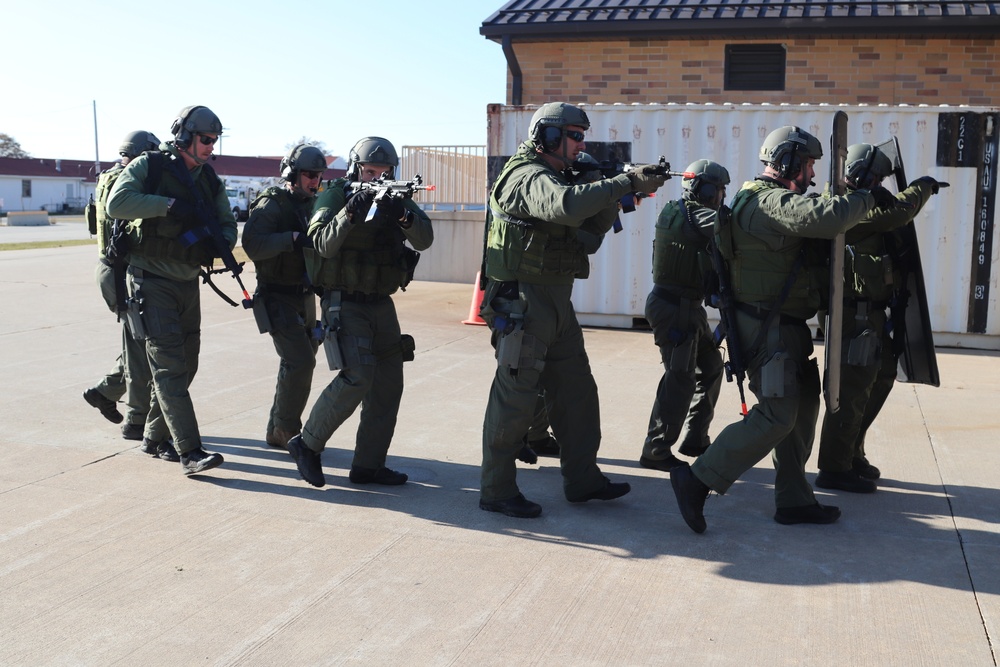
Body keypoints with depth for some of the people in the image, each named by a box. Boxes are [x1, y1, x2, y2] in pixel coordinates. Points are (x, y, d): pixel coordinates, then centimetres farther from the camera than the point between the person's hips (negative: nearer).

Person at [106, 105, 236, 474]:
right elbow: (117, 203, -22)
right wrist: (169, 205, -26)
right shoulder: (149, 166, -9)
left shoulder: (209, 179, 8)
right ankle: (190, 451, -13)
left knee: (185, 364, 12)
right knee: (169, 365, -10)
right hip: (152, 282, -7)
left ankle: (155, 438, 27)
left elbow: (228, 224, 7)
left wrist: (220, 244, -15)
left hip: (188, 283, 7)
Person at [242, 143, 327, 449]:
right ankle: (287, 432, 0)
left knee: (299, 362, 12)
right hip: (278, 298, -8)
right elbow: (253, 245, -25)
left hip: (305, 297, 8)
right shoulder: (272, 204, -11)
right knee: (300, 361, -15)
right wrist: (294, 238, -33)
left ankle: (277, 430, 24)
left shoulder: (313, 205, 12)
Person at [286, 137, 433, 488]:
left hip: (381, 304, 6)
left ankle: (368, 465, 13)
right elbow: (324, 244, -19)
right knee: (357, 378, -19)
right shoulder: (334, 197, -5)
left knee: (389, 383, 4)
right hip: (345, 304, -6)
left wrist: (404, 215, -28)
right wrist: (351, 212, -31)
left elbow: (425, 238, -9)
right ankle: (307, 444, -1)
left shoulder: (397, 199, 6)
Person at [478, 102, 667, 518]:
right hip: (524, 303, -10)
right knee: (515, 397, -4)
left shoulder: (554, 178, 18)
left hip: (556, 304, 10)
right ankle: (496, 491, 6)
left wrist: (615, 193, -1)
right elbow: (567, 205, -35)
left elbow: (594, 226, 16)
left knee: (576, 390, 13)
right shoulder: (529, 178, -14)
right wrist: (625, 183, -29)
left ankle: (582, 479, 23)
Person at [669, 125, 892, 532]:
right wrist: (866, 198, -16)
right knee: (775, 416, -10)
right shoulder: (772, 202, -18)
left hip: (786, 327, 11)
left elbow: (815, 222, 22)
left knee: (802, 409, 14)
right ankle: (697, 480, -6)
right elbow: (825, 217, -32)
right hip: (768, 328, -11)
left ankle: (793, 500, 21)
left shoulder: (771, 200, 17)